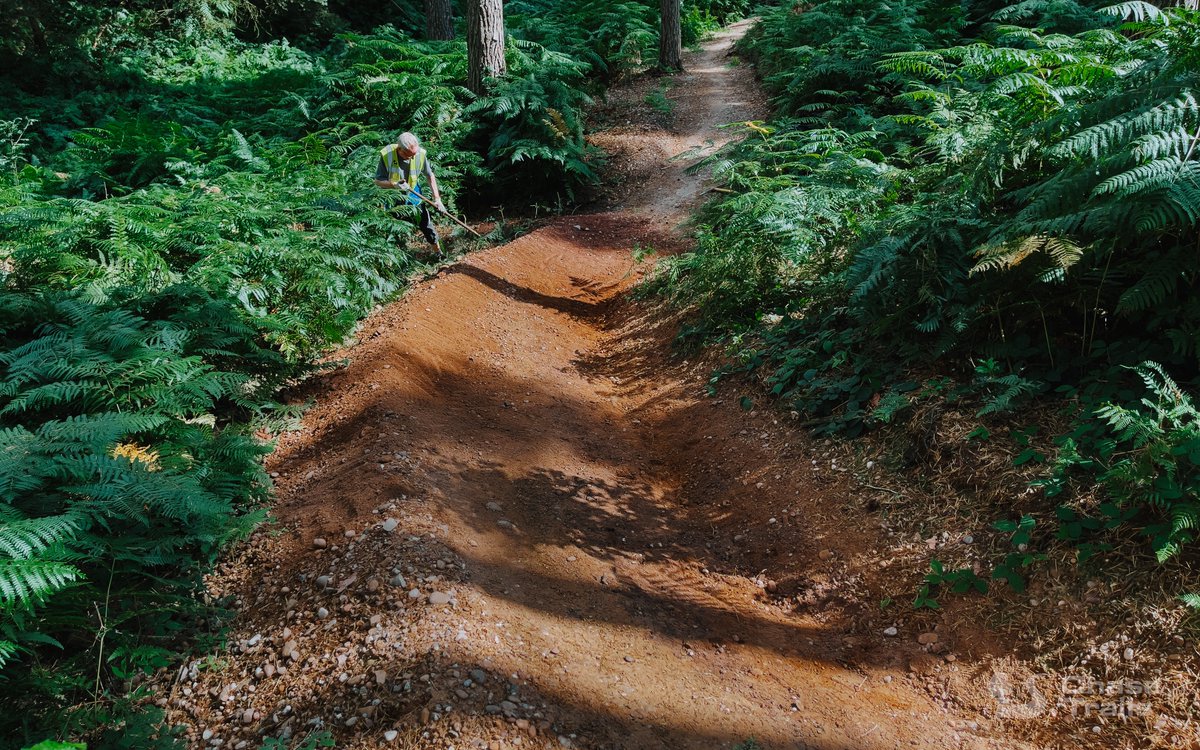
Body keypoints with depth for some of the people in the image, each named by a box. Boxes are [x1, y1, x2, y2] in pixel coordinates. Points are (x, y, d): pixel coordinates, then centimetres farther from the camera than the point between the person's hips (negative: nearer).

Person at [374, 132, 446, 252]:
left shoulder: (420, 154, -20)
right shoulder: (386, 155, -26)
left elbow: (430, 176, -4)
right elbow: (378, 181, -17)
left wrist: (437, 199, -7)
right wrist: (394, 184, -36)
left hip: (413, 193, 2)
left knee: (426, 222, 8)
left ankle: (438, 252, 26)